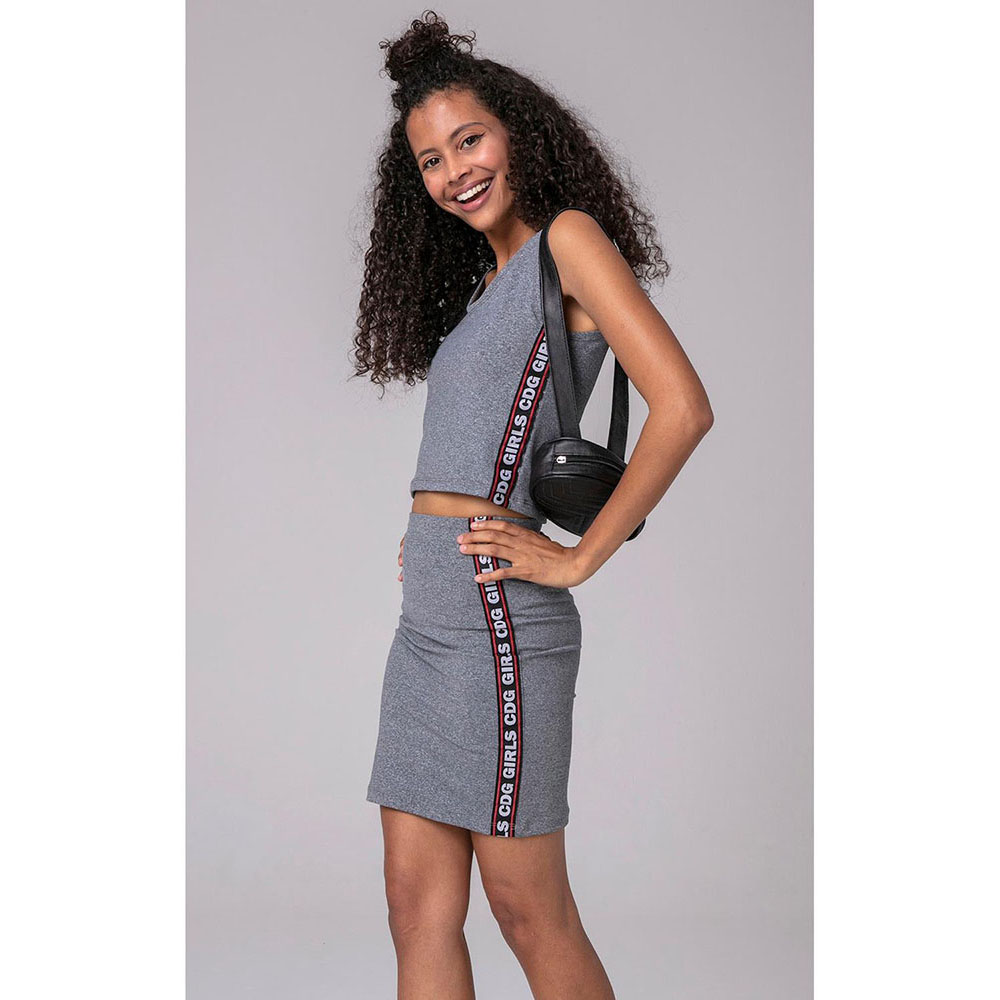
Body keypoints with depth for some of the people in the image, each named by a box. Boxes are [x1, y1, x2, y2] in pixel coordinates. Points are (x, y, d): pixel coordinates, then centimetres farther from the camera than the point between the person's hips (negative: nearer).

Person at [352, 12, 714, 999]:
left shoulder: (569, 236, -5)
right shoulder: (478, 281, 20)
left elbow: (682, 407, -16)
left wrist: (580, 558, -13)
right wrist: (427, 530, 10)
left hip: (496, 612, -8)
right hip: (427, 612, 9)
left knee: (527, 909, 0)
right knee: (419, 906, 8)